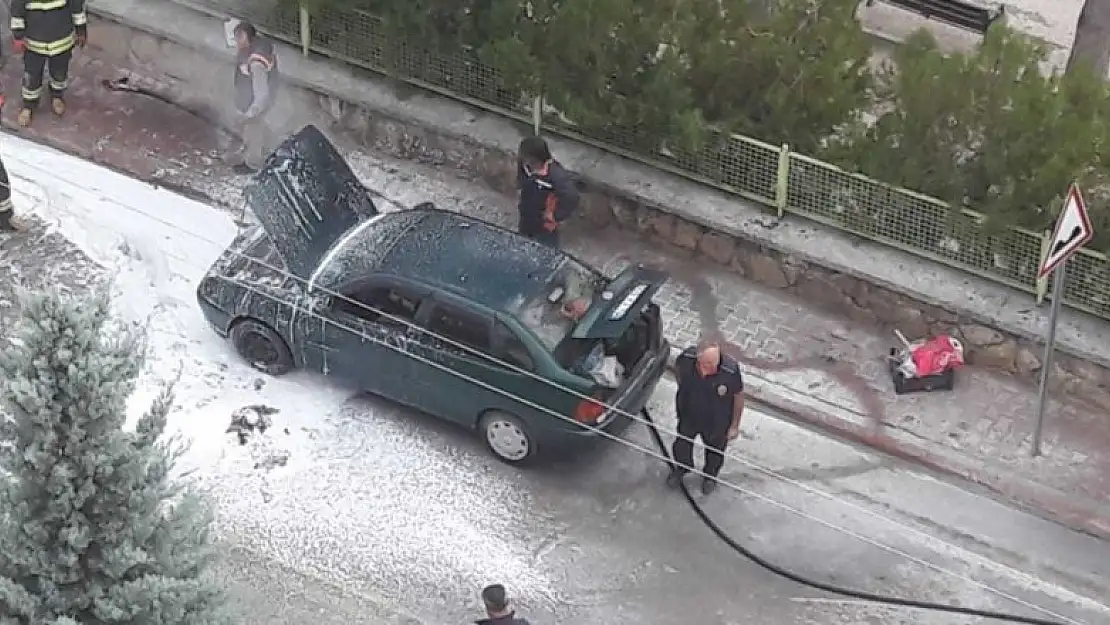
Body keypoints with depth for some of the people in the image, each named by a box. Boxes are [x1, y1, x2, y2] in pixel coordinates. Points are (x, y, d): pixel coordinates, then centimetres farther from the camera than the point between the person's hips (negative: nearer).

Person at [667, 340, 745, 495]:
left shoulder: (731, 372, -40)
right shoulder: (686, 359, -36)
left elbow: (738, 397, -19)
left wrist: (734, 426, -8)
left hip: (716, 423, -2)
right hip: (688, 415, 2)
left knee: (715, 451, 30)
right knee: (682, 443, 31)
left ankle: (710, 475, 63)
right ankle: (681, 468, 65)